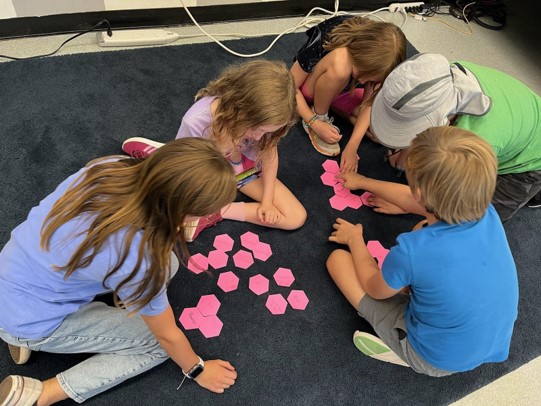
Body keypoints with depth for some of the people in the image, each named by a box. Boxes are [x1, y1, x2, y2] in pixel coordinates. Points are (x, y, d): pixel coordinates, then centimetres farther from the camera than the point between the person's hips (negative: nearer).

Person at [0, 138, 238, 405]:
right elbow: (167, 334, -15)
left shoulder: (114, 166, -21)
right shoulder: (138, 258, -36)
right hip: (30, 317, -6)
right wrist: (197, 370, 3)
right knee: (158, 345, 1)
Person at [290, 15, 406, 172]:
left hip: (344, 89, 4)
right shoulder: (324, 42, -35)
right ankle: (320, 116, -12)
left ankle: (334, 106, 4)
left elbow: (368, 103, -20)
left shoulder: (377, 56, -23)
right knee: (339, 66, -39)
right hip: (311, 88, -4)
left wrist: (352, 146, -29)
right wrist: (316, 123, -31)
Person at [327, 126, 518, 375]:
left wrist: (355, 239, 5)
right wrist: (363, 182, 17)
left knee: (338, 258, -1)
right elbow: (414, 201, 2)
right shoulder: (487, 213, -18)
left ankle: (400, 351, 0)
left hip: (435, 361, -5)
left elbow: (374, 290, -11)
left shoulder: (412, 252, -36)